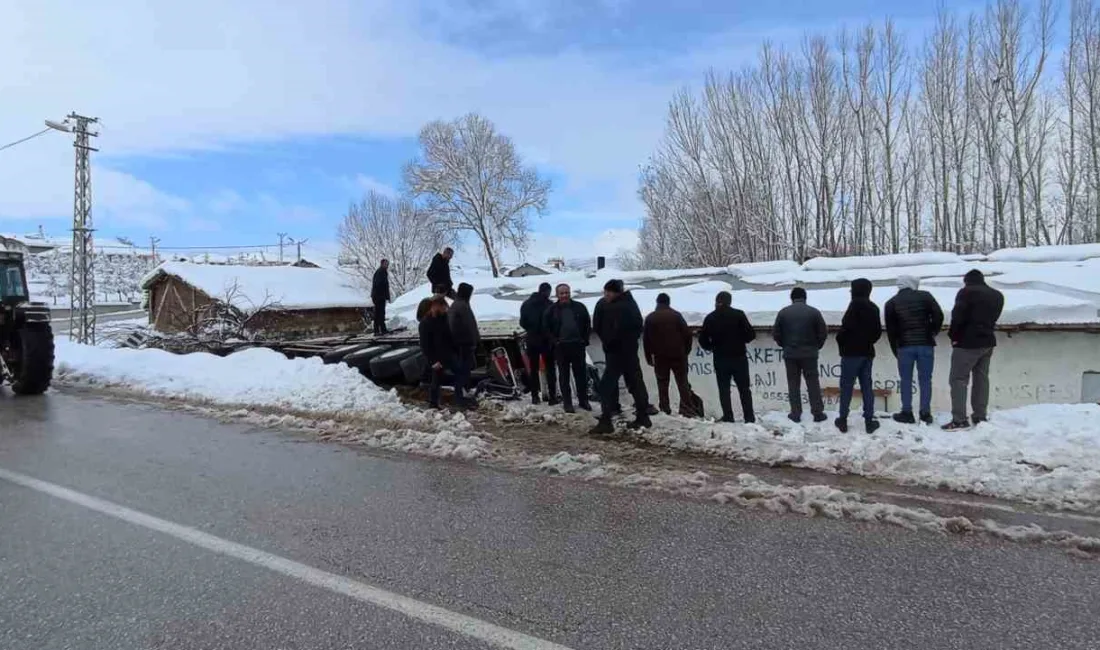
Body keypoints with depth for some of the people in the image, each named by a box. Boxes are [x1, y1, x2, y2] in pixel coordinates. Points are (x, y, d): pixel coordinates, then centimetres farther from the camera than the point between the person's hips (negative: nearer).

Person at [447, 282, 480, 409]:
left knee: (459, 369, 15)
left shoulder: (453, 305, 16)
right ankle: (463, 397, -7)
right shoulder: (463, 306, -17)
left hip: (456, 342, 10)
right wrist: (475, 341, -11)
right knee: (465, 370, -7)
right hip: (465, 342, -10)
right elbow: (470, 325, -18)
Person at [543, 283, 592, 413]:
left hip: (578, 345, 1)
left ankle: (583, 400, 18)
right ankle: (567, 403, 10)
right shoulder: (552, 310, 0)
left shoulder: (579, 307, 4)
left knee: (581, 374, 7)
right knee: (564, 376, 4)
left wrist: (584, 339, -1)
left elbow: (587, 324, 9)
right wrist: (554, 341, -6)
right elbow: (546, 328, 3)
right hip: (561, 347, -1)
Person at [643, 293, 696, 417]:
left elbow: (646, 339, 2)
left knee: (662, 384, 7)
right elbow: (687, 334, -3)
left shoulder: (650, 318, 3)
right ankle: (688, 410, 1)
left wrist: (649, 357, 8)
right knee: (683, 383, 5)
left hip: (660, 356, 1)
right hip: (678, 355, -1)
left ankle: (665, 410, 5)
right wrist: (686, 351, 8)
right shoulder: (676, 315, 0)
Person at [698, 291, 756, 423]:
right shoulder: (738, 314, -7)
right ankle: (749, 417, 10)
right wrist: (740, 340, 10)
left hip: (720, 359, 1)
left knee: (724, 389, 9)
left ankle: (728, 417, 7)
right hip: (739, 357, 0)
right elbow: (751, 334, -9)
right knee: (744, 389, 9)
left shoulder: (710, 318, -2)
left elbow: (703, 340, -1)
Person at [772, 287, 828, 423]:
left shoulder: (783, 312, -1)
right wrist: (816, 346, 14)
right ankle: (818, 413, 10)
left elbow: (776, 334, 0)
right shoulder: (814, 312, -3)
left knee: (793, 384, 7)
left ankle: (795, 414, 9)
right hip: (809, 353, 0)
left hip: (790, 354, 1)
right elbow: (823, 333, -2)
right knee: (813, 383, 7)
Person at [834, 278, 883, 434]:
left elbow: (847, 327, -19)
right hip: (867, 352, 7)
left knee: (846, 386, 0)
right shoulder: (874, 308, 11)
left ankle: (843, 420, 3)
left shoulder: (855, 305, -12)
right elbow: (878, 331, 12)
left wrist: (841, 341, -4)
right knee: (867, 386, 9)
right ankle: (869, 421, 9)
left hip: (851, 352, -7)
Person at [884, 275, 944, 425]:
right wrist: (933, 333, 11)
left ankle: (906, 413, 9)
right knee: (925, 380, 7)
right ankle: (926, 413, 10)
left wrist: (895, 349, 13)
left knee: (906, 380, 7)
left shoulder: (891, 303, 7)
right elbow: (939, 315, -4)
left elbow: (890, 329, 6)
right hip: (926, 344, 0)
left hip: (904, 346, 0)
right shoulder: (925, 296, 5)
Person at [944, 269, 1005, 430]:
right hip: (988, 342, 7)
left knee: (959, 379, -5)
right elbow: (993, 318, 16)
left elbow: (958, 317, -15)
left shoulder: (966, 292, -9)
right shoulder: (997, 295, 15)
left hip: (968, 342, -7)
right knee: (981, 378, 13)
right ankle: (980, 417, 16)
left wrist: (953, 335, -4)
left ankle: (959, 420, -10)